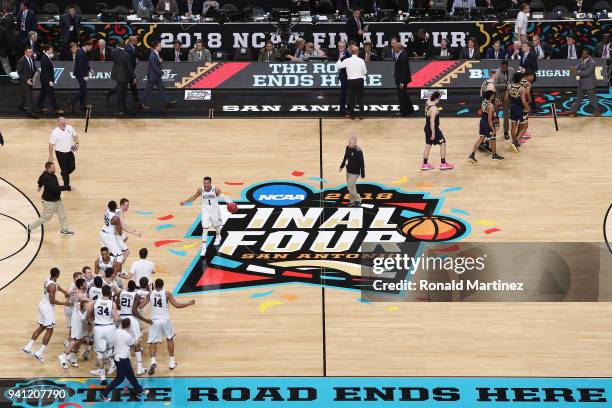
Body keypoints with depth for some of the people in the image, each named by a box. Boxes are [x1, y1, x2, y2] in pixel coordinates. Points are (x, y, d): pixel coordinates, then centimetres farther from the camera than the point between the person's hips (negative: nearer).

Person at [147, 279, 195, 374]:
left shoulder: (150, 294, -1)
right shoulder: (167, 293, -5)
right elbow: (177, 305, -6)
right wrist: (189, 303, 7)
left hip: (154, 320, 0)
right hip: (165, 320, 0)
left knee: (152, 342, 5)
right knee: (170, 339, 22)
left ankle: (153, 361, -18)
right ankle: (171, 362, 23)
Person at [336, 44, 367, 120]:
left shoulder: (347, 61, -9)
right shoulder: (361, 61, -7)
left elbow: (338, 66, 0)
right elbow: (365, 72, 1)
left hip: (351, 80, 0)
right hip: (360, 80, 0)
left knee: (351, 97, 9)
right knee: (360, 97, 8)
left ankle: (352, 114, 12)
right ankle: (361, 114, 9)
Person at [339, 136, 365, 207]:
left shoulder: (358, 151, -24)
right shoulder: (348, 147, -2)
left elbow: (362, 163, -19)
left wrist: (362, 174, -17)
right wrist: (342, 166, 26)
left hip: (355, 172, -7)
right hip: (348, 171, 7)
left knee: (350, 187, -7)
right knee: (352, 186, 17)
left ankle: (358, 199, 15)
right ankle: (352, 201, 30)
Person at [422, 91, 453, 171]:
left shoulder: (428, 102, -2)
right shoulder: (434, 109, -26)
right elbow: (432, 121, -27)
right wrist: (433, 133, -25)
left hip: (427, 128, 9)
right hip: (433, 129, -9)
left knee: (428, 145, 17)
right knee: (443, 144, 5)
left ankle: (425, 164, 22)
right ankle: (443, 164, 9)